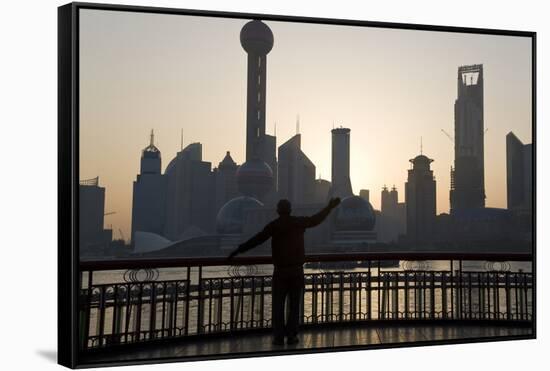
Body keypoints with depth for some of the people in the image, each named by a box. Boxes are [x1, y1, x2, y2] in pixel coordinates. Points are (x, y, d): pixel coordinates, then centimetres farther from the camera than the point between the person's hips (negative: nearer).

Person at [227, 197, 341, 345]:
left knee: (278, 305, 4)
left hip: (280, 271, -2)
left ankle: (279, 337, 1)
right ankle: (291, 336, 7)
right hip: (297, 270, 2)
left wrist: (239, 250, -13)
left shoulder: (274, 225, -5)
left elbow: (257, 239, -14)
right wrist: (330, 207, 30)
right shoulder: (299, 222, 1)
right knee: (294, 305, 10)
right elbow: (316, 219, 16)